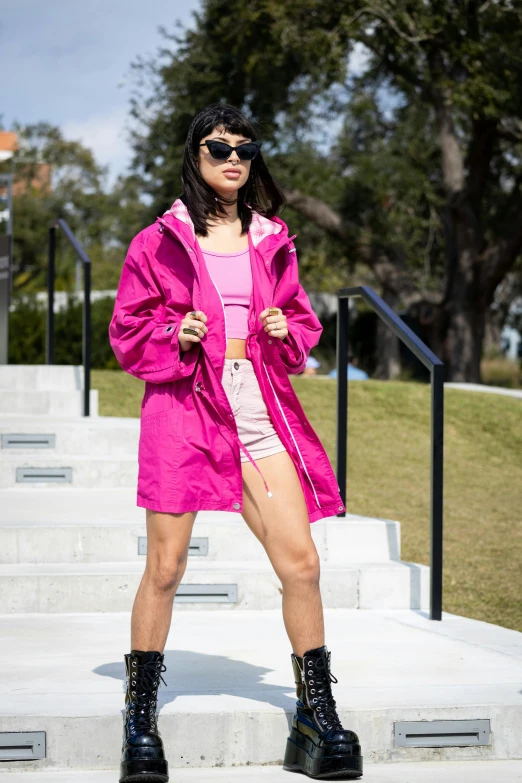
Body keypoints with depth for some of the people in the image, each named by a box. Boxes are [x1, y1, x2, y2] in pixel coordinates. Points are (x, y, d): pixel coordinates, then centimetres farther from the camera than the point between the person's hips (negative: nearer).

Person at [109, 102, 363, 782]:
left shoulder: (273, 242, 14)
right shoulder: (161, 241, 4)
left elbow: (303, 320, 21)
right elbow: (129, 330, 6)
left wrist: (288, 331, -1)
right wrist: (175, 336, -13)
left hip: (259, 407, 3)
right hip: (183, 401, -3)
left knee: (301, 561, -4)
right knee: (165, 566, -2)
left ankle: (317, 716, 7)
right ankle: (141, 716, 13)